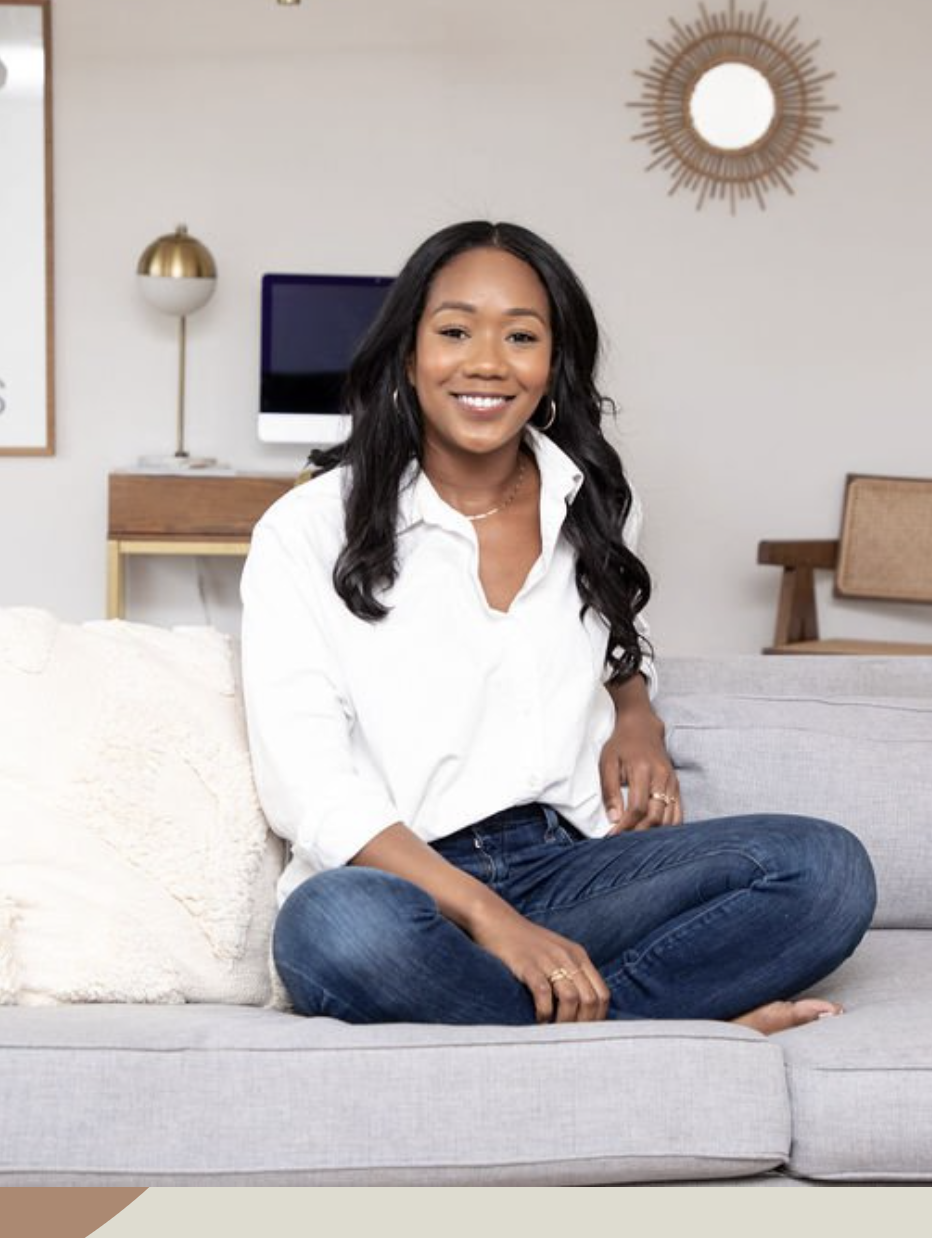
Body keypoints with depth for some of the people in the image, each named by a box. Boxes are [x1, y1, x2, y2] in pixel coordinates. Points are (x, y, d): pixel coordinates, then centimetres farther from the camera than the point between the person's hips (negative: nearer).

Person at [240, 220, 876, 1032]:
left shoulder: (596, 510, 12)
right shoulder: (309, 532, -2)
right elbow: (308, 783, -11)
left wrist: (636, 714, 7)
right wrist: (488, 916, -22)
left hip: (563, 863, 3)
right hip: (404, 882, -3)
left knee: (828, 868, -20)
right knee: (336, 926, -39)